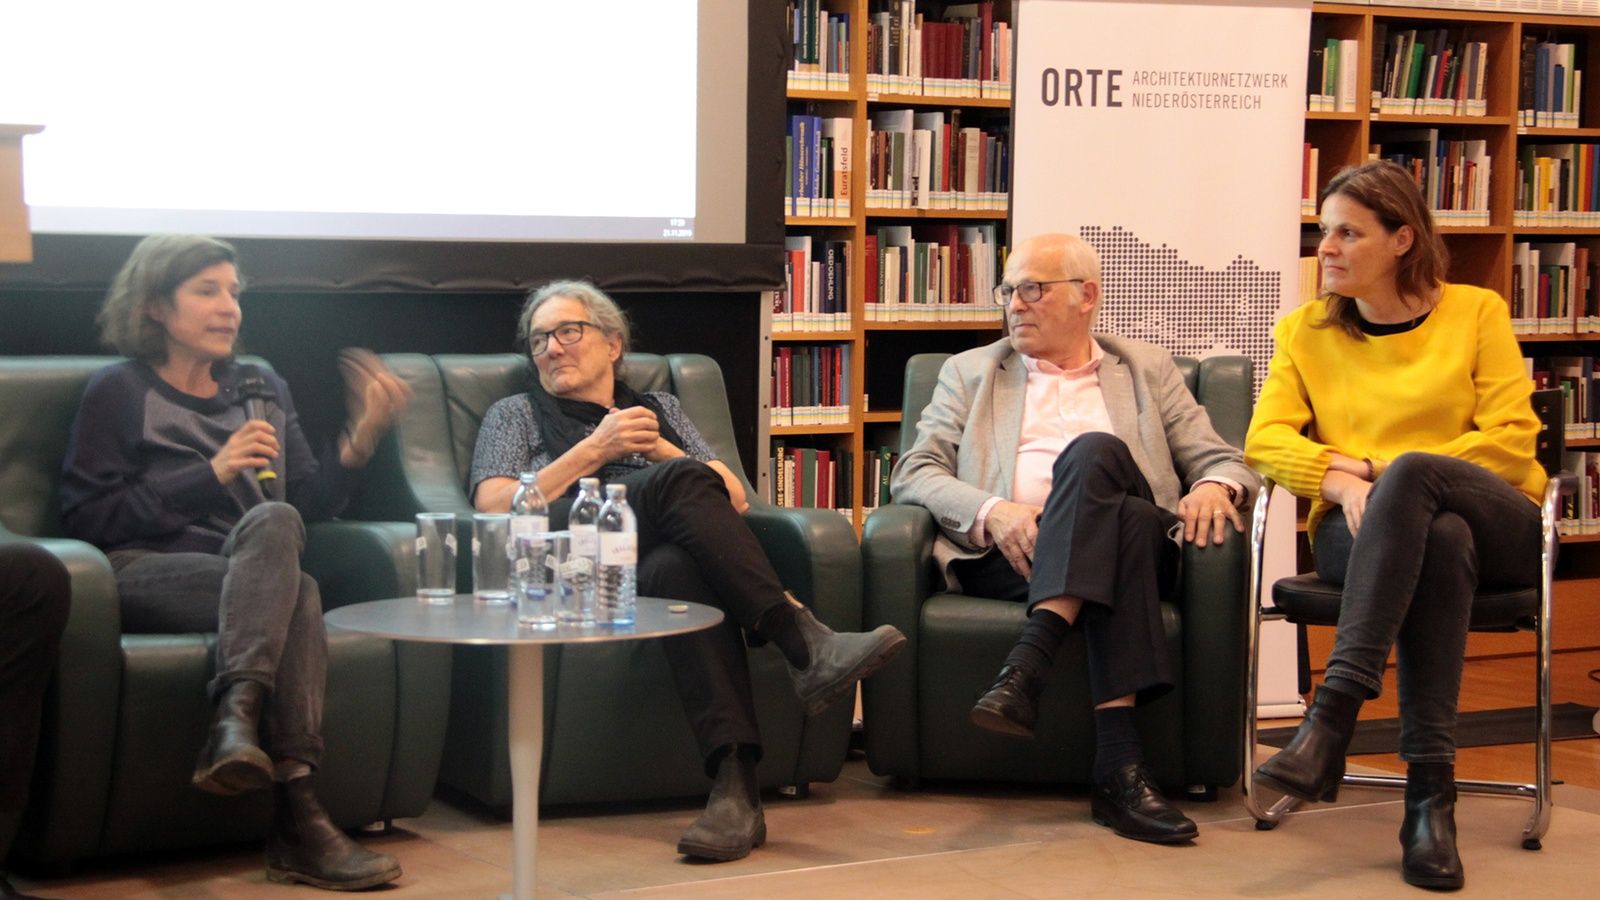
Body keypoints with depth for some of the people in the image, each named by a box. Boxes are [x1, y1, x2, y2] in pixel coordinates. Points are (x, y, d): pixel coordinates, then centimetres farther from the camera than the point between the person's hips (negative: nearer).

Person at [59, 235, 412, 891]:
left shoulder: (262, 390, 25)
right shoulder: (119, 393, 10)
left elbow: (313, 503, 17)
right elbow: (85, 518, -2)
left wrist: (363, 435, 0)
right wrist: (211, 475, -9)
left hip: (250, 579, 4)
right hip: (147, 576, -4)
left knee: (273, 521, -32)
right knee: (285, 557, -34)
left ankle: (236, 718, -50)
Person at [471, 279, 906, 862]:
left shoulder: (660, 408, 34)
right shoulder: (516, 415, 29)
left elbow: (735, 498, 21)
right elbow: (494, 509, 8)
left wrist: (659, 448, 6)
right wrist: (595, 451, 3)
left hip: (662, 552, 2)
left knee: (677, 569, -41)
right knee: (679, 481, -35)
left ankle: (736, 784, -56)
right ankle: (800, 640, -48)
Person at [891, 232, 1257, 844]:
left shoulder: (1145, 370, 26)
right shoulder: (970, 373, 24)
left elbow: (1222, 460, 19)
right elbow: (912, 476, 11)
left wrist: (1214, 486, -7)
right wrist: (990, 511, -10)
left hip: (1131, 550, 1)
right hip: (1005, 554, -1)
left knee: (1093, 451, -33)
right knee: (1126, 521, -33)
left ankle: (1027, 667, -46)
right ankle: (1118, 763, -46)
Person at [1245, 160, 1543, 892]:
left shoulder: (1475, 312, 9)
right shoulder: (1306, 330, 15)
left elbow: (1512, 440, -2)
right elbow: (1265, 440, 2)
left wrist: (1381, 471, -11)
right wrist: (1341, 480, -19)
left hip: (1497, 526, -1)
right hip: (1363, 530, 1)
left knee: (1411, 474, -37)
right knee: (1439, 539, -38)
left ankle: (1331, 719, -47)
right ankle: (1430, 794, -43)